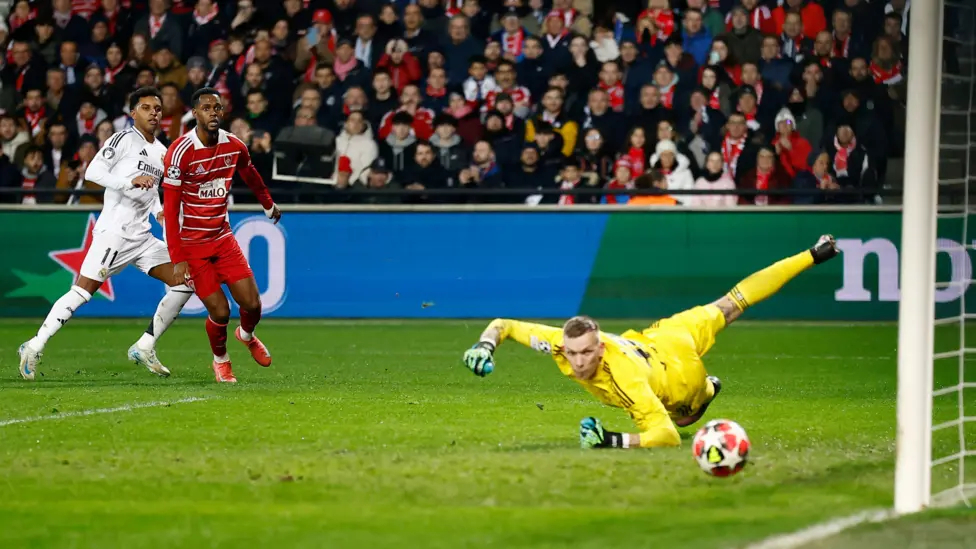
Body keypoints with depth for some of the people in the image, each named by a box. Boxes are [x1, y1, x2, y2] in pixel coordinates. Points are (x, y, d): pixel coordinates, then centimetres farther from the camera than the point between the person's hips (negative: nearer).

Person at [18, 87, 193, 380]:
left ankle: (144, 347, 5)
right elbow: (92, 172, -13)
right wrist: (131, 181, -23)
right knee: (82, 291, -12)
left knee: (184, 282, -1)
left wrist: (159, 211, 10)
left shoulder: (161, 152, 18)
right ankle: (34, 347, -3)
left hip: (142, 235, 8)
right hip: (113, 232, -8)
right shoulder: (123, 139, -5)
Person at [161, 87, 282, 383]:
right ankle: (220, 359, 22)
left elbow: (250, 174, 22)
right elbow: (170, 209, -17)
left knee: (252, 305, -3)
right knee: (220, 312, -9)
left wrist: (269, 204, 37)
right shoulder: (181, 151, -19)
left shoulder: (234, 146, -3)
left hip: (223, 237, 5)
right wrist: (178, 258, -19)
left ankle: (247, 335, 33)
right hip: (192, 244, -5)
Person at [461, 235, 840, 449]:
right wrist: (484, 347, -45)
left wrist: (616, 441, -63)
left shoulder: (624, 379, -50)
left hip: (679, 378, -5)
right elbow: (503, 324, -25)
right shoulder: (560, 343, -37)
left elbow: (668, 436, -52)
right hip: (649, 341, 5)